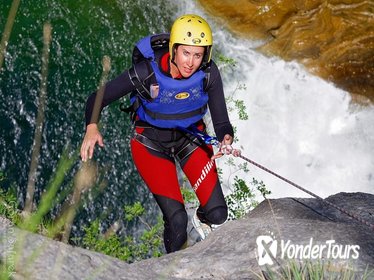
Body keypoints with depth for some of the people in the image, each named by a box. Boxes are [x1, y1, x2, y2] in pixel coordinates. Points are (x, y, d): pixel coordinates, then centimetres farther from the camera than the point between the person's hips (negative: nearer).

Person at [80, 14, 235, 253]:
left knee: (218, 214, -9)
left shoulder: (209, 73, -22)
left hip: (191, 135, 3)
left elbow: (221, 122, -16)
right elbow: (97, 99, -19)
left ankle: (203, 218, 29)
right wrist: (92, 127, -38)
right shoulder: (147, 72, -29)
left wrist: (227, 139, -38)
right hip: (151, 141, -3)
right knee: (177, 219, -16)